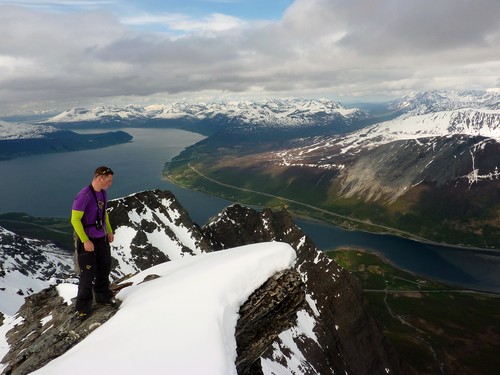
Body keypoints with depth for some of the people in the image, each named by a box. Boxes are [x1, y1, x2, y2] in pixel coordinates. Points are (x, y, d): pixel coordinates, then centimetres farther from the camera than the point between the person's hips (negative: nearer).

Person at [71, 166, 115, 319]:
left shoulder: (103, 193, 2)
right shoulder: (84, 195, -22)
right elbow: (75, 220, -20)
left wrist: (109, 231, 18)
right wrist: (85, 241, -21)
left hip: (102, 239, 8)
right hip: (87, 241, -8)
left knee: (104, 269, 19)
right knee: (88, 274, 0)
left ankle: (102, 296, 39)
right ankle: (83, 306, 17)